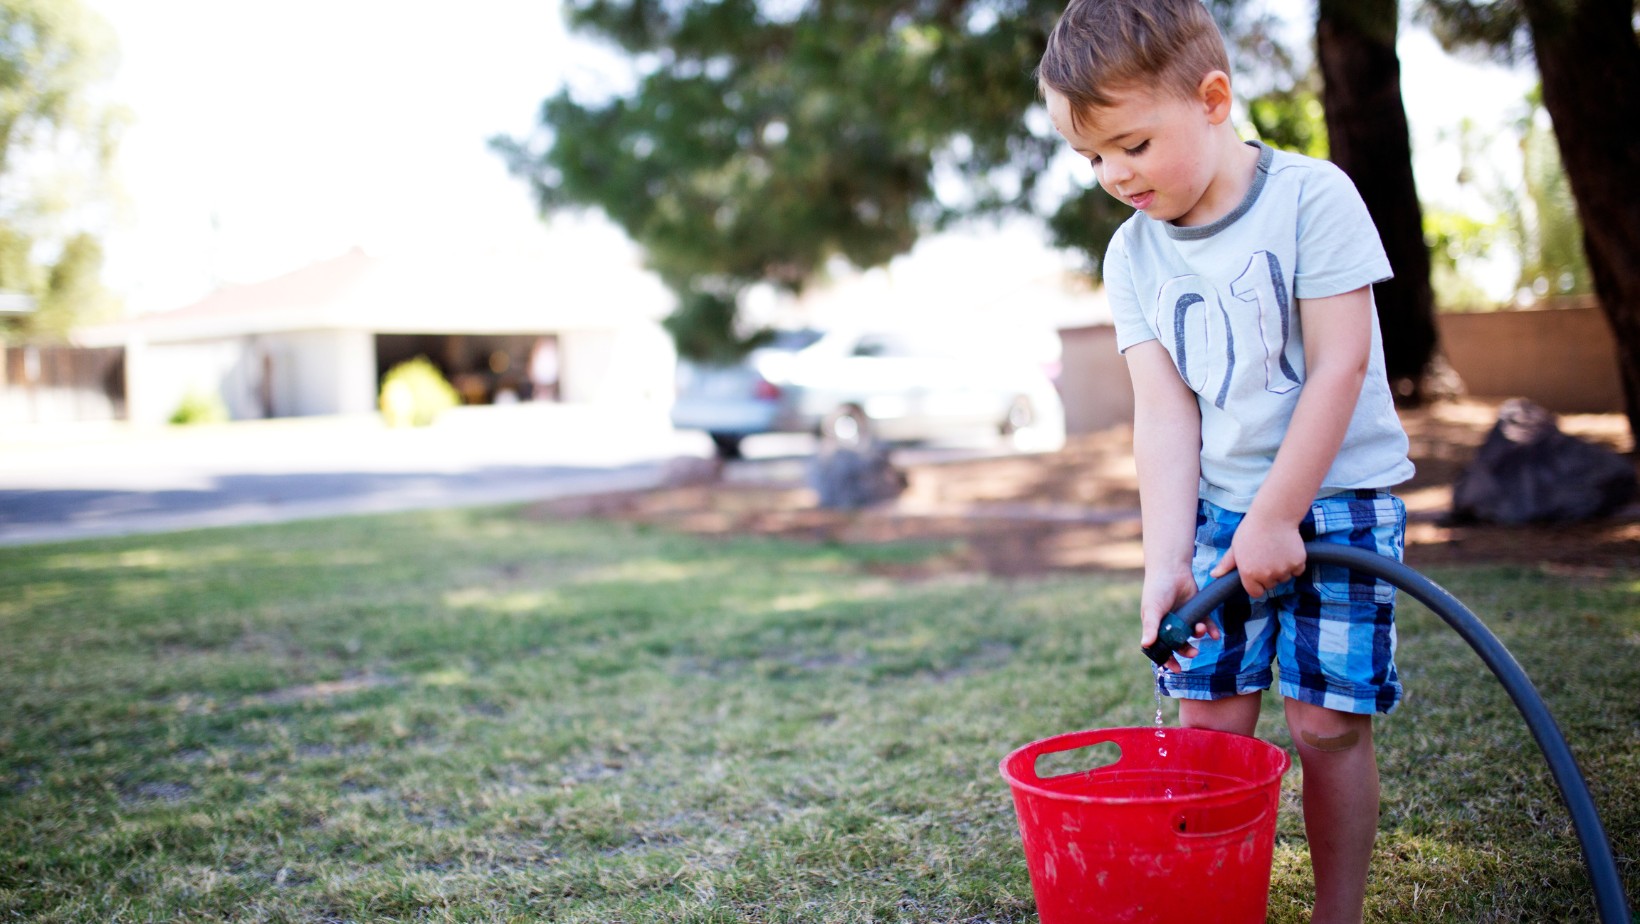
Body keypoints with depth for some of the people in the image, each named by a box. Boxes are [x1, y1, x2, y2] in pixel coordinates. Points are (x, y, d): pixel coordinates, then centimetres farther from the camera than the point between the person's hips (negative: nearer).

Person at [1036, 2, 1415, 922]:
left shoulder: (1312, 196, -12)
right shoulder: (1134, 255, 1)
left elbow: (1339, 366, -15)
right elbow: (1166, 413, -5)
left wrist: (1277, 516, -17)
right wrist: (1166, 561, -14)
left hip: (1338, 495, -4)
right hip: (1217, 506, 4)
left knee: (1327, 723, -3)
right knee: (1209, 718, 2)